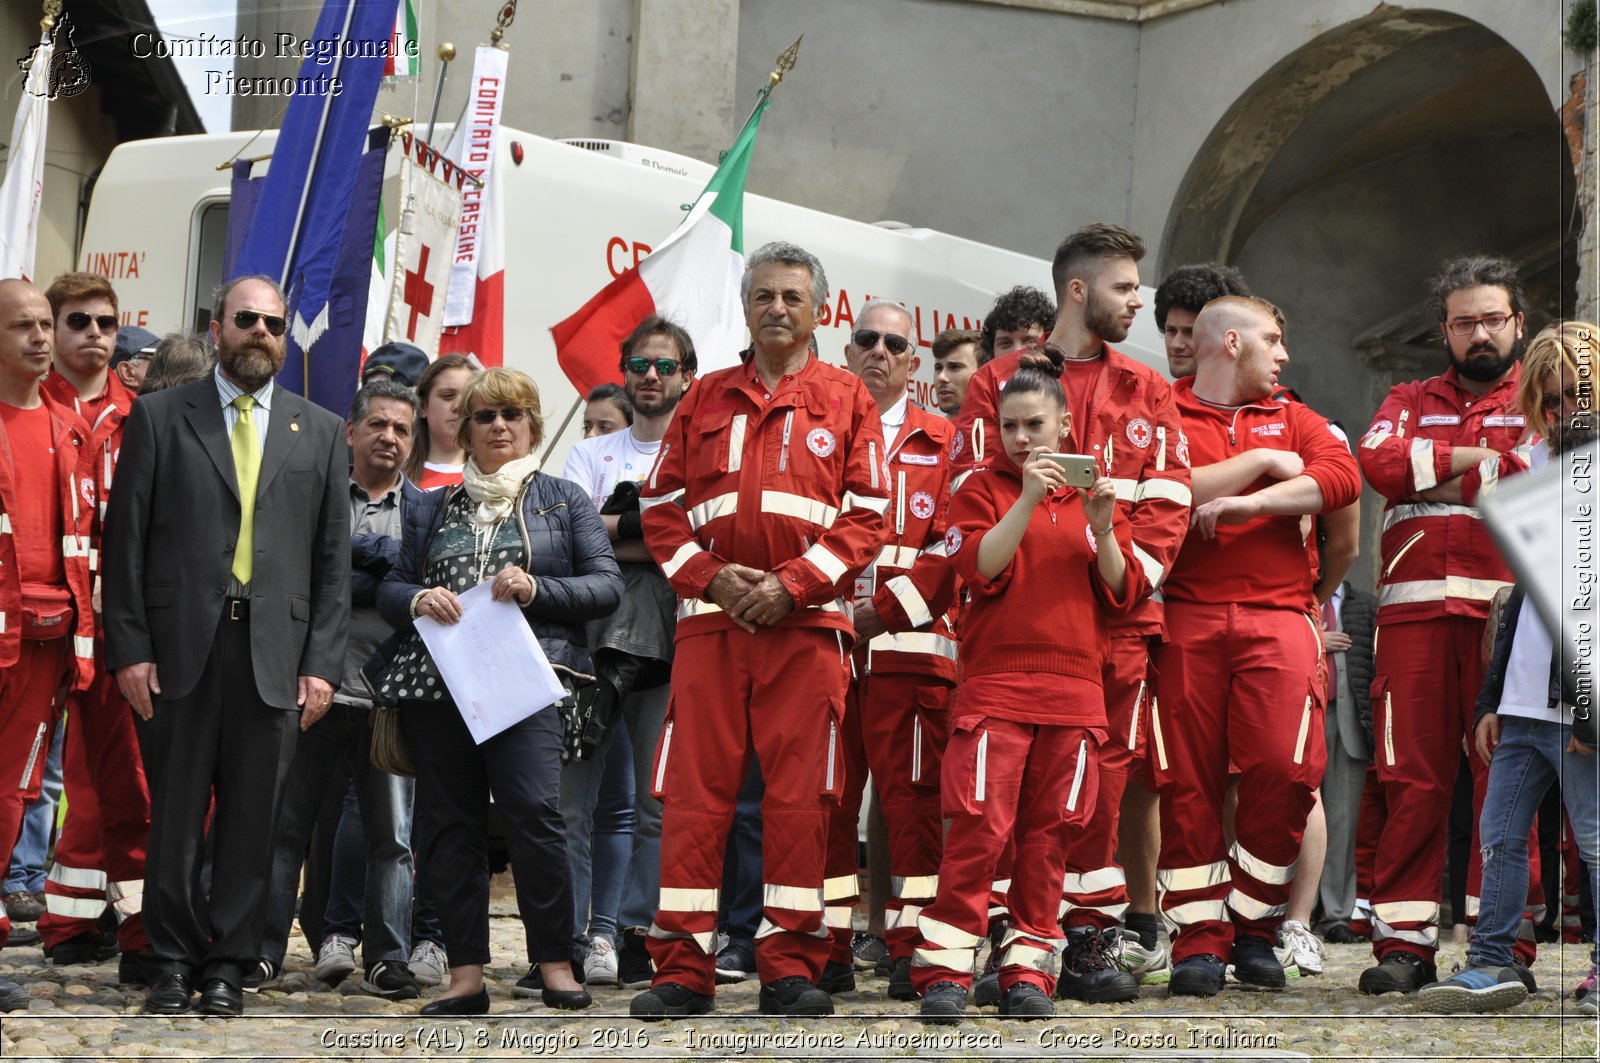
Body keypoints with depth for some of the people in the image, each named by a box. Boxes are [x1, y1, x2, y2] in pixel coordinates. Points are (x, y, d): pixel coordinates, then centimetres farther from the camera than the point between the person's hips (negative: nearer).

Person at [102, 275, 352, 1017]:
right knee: (175, 814, 2)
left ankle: (228, 965, 12)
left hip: (275, 654, 1)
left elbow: (333, 558, 10)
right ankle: (172, 962, 13)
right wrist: (129, 647, -5)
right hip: (181, 648, -1)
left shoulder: (320, 432, 13)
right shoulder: (159, 417, 8)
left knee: (252, 819, 3)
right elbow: (125, 539, 4)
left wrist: (322, 664, 1)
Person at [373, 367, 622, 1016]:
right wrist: (418, 600, -4)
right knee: (447, 822, 0)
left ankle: (555, 964, -10)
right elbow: (390, 589, 20)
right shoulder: (433, 509, 22)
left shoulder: (564, 500, 14)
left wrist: (535, 590, -11)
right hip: (436, 683, 4)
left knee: (532, 809, -18)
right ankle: (466, 975, 4)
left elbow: (606, 585, 5)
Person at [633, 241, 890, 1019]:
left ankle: (789, 963, 4)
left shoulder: (846, 401, 9)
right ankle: (683, 966, 2)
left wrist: (791, 583, -10)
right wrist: (711, 576, -6)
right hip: (710, 620, 2)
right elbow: (661, 509, 11)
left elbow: (866, 517, 2)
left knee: (800, 797, -2)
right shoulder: (706, 400, 15)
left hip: (806, 623, -2)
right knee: (693, 793, -2)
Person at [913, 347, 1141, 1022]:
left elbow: (1122, 593, 10)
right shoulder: (983, 489, 7)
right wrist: (1028, 498, -15)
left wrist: (1102, 528, -6)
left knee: (1048, 831, 3)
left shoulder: (1091, 495, 16)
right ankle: (944, 968, -6)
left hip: (1074, 687, 3)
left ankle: (1028, 967, 9)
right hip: (996, 682, -3)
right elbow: (980, 569, -9)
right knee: (979, 825, -11)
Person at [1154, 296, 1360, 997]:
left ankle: (1254, 929, 3)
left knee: (1283, 769, -11)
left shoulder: (1292, 419, 22)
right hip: (1187, 617, -2)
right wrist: (1263, 463, -1)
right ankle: (1199, 939, 2)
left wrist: (1252, 502, -9)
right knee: (1188, 780, -5)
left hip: (1277, 617, 2)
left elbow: (1343, 478, 2)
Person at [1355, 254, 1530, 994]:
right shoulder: (1410, 402, 21)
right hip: (1416, 611, 2)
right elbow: (1378, 460, 1)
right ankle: (1404, 944, 2)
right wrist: (1470, 458, -3)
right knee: (1412, 779, -1)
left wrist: (1431, 479, -6)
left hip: (1506, 614, -2)